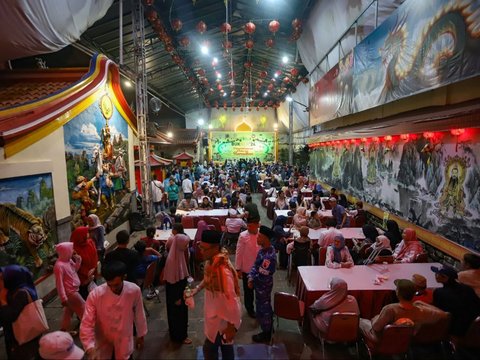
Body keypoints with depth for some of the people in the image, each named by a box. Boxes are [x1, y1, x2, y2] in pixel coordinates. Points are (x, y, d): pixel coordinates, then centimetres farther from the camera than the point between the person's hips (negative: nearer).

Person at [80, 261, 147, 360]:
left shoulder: (134, 291, -21)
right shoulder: (95, 295, -23)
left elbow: (139, 315, -6)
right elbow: (86, 324, -19)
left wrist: (140, 335, 6)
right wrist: (90, 348, -32)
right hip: (103, 344, 0)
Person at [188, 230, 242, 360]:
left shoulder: (223, 270, -35)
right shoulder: (212, 261, -8)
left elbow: (231, 299, -29)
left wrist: (232, 326, -22)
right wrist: (197, 289, 4)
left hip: (222, 317, -7)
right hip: (216, 313, 7)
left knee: (209, 348, 13)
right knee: (225, 345, 26)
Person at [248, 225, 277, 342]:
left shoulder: (269, 256, -34)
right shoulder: (263, 249, -4)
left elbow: (262, 275, -30)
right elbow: (255, 265, 4)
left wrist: (253, 280, -12)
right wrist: (250, 278, -8)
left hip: (263, 287, -8)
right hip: (260, 285, 9)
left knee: (262, 309, 11)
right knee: (266, 307, 26)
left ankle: (266, 334, 32)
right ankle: (269, 326, 48)